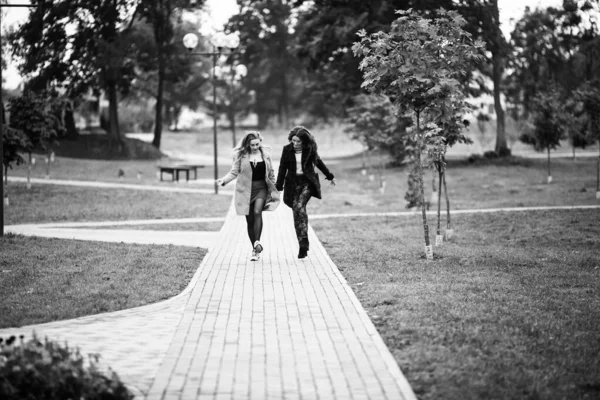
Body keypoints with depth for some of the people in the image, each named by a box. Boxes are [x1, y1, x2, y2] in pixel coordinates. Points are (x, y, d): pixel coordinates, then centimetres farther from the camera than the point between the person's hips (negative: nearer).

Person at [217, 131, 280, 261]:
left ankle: (257, 242, -27)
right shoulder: (241, 156, 1)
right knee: (250, 220, 4)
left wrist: (273, 190, 14)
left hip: (261, 188, 0)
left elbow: (271, 174, 14)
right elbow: (234, 171, -1)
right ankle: (255, 249, 16)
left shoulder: (266, 156, 6)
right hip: (246, 190, 0)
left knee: (257, 212, -27)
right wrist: (224, 180, -18)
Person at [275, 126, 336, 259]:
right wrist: (278, 187, -2)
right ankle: (303, 246, 6)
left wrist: (330, 176, 23)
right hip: (293, 183, 2)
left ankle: (304, 242, -19)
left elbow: (319, 163, 13)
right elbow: (282, 168, 2)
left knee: (300, 207, -22)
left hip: (307, 182, -2)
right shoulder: (287, 149, -2)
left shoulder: (310, 149, -3)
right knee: (296, 212, -1)